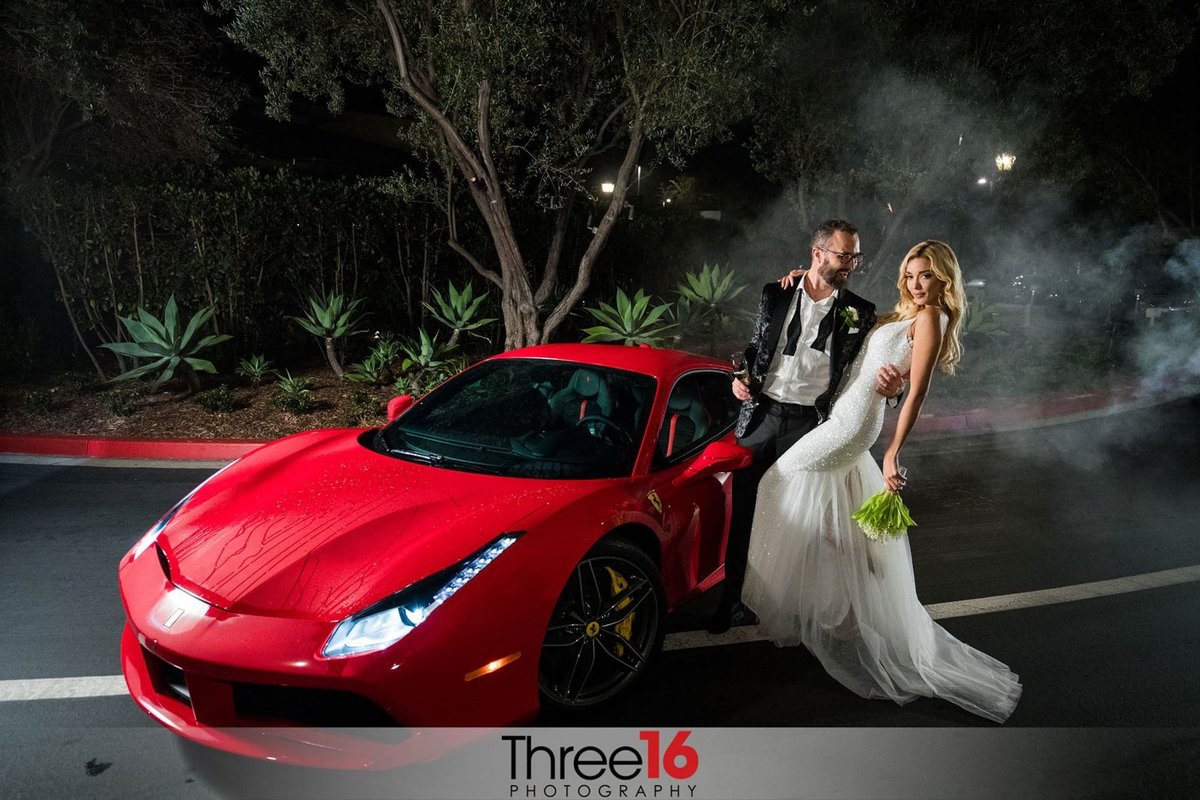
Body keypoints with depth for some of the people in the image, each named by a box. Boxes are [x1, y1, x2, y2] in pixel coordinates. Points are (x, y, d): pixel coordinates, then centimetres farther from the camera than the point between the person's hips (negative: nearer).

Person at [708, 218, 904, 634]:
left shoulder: (860, 313, 4)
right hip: (761, 416, 2)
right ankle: (734, 597, 21)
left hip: (812, 425, -1)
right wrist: (741, 378, -2)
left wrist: (890, 386, -17)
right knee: (743, 510, 7)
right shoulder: (775, 295, 7)